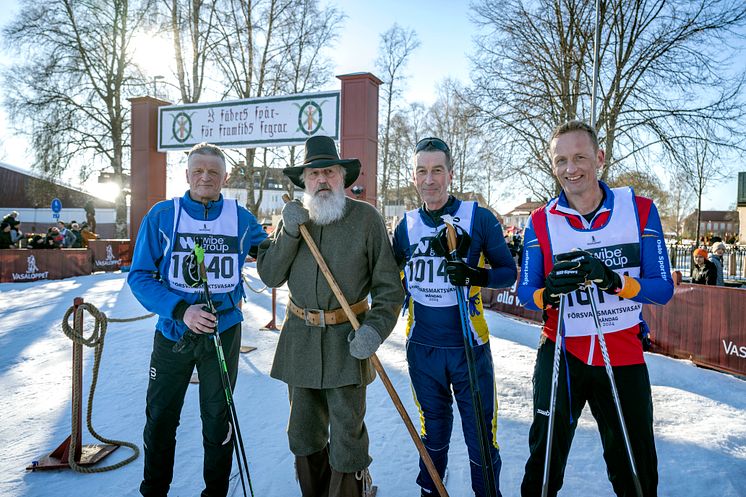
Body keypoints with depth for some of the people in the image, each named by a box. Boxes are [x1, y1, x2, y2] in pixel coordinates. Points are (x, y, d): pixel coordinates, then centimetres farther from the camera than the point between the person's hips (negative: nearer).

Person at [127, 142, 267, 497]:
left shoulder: (241, 218, 0)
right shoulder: (162, 215, -4)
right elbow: (140, 276, -6)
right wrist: (180, 309, -19)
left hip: (223, 331, 0)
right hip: (173, 332, 0)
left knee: (218, 419, 13)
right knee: (160, 419, 13)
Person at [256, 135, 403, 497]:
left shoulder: (365, 218, -5)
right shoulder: (293, 217, 6)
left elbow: (388, 286, -5)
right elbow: (270, 276, 0)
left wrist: (375, 329, -18)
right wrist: (289, 233, -12)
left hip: (346, 340, -4)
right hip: (300, 338, 4)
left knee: (347, 435, 1)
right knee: (304, 433, 17)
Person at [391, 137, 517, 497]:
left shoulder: (479, 218, -5)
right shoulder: (406, 226, 5)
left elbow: (508, 272, -2)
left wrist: (477, 275, -21)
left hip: (469, 346, -2)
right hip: (422, 346, 3)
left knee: (480, 433, 5)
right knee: (433, 429, 18)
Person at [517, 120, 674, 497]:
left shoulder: (640, 210, -5)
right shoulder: (541, 222, -4)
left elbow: (663, 289, -8)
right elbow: (525, 293, -5)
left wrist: (615, 280, -27)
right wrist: (550, 291, -28)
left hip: (624, 356, 1)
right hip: (560, 353, 0)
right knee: (544, 459, 12)